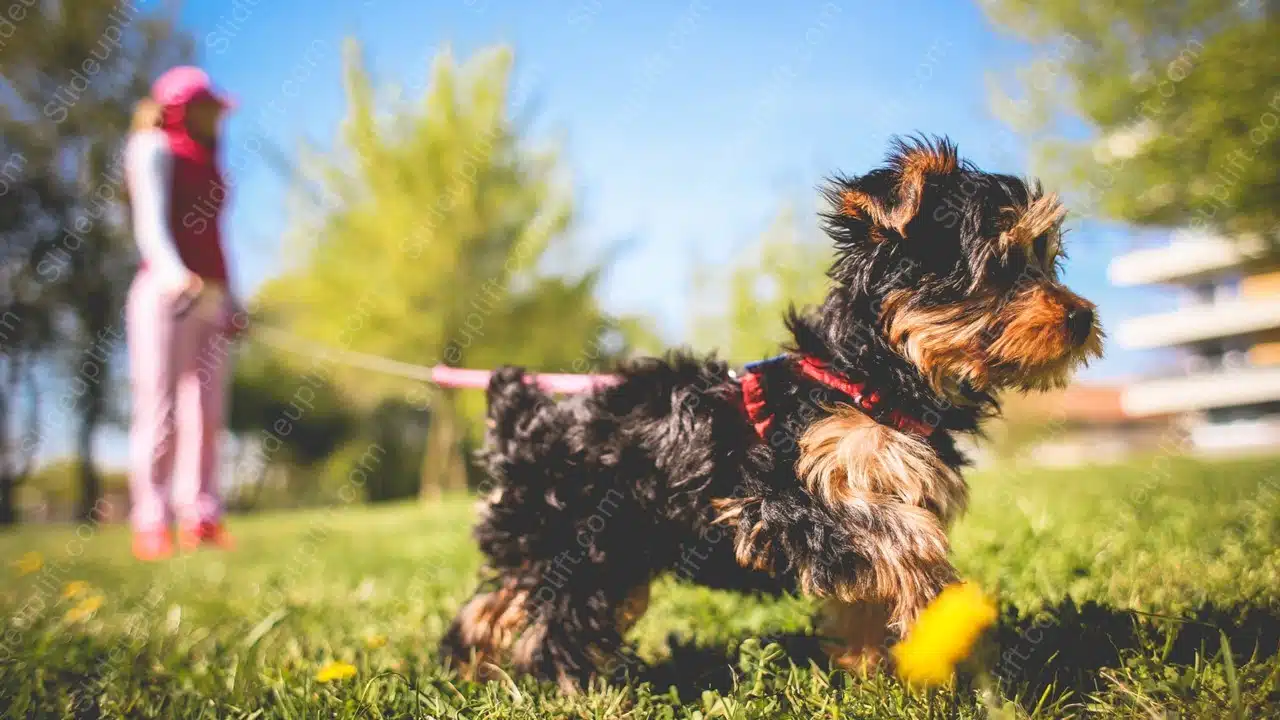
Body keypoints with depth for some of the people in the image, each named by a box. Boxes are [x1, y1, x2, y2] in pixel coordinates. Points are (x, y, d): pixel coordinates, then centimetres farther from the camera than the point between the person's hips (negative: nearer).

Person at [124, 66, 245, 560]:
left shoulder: (206, 164, 24)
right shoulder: (154, 148, 3)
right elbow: (151, 222, -12)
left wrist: (230, 299, 17)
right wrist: (174, 273, -30)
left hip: (209, 294, 7)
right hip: (167, 291, -7)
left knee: (207, 412, 1)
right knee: (159, 408, -9)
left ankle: (200, 518, 3)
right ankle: (150, 524, -6)